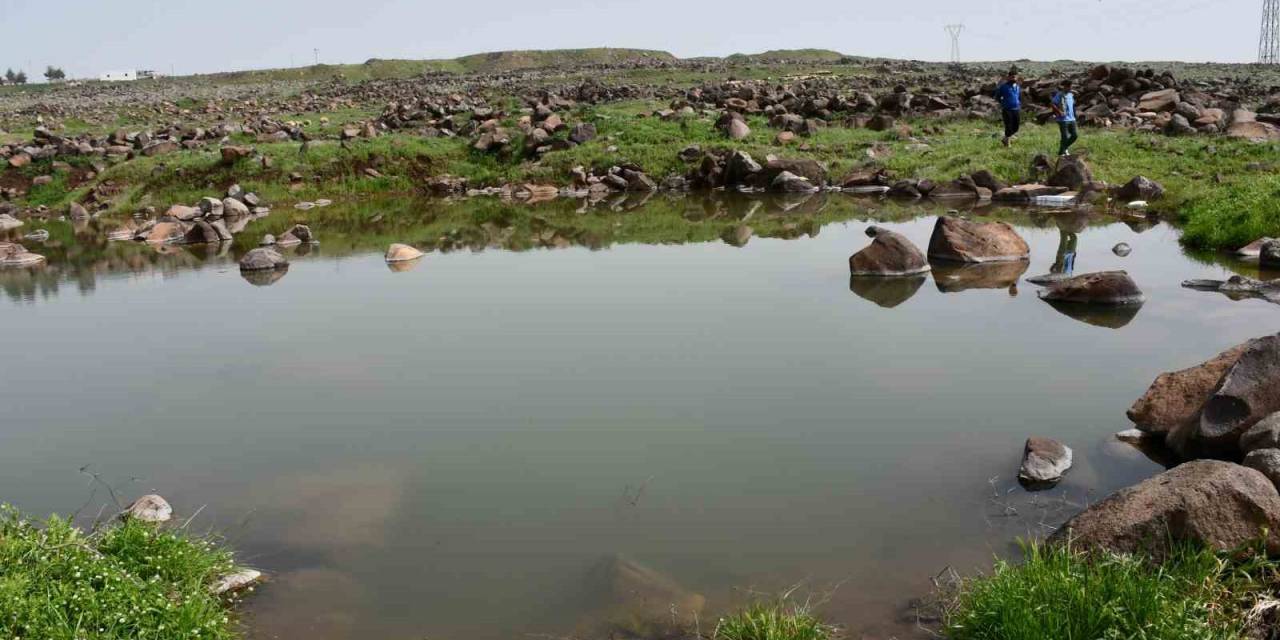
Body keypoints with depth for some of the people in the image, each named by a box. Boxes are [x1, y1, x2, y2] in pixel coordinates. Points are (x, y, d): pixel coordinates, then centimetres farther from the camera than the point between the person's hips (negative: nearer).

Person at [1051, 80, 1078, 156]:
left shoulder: (1071, 95, 13)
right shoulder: (1059, 95, -9)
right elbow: (1053, 104, -16)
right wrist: (1059, 111, -24)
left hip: (1071, 119, 7)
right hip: (1063, 119, -7)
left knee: (1075, 135, 5)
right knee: (1065, 137, -6)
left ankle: (1065, 147, 26)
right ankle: (1061, 153, 9)